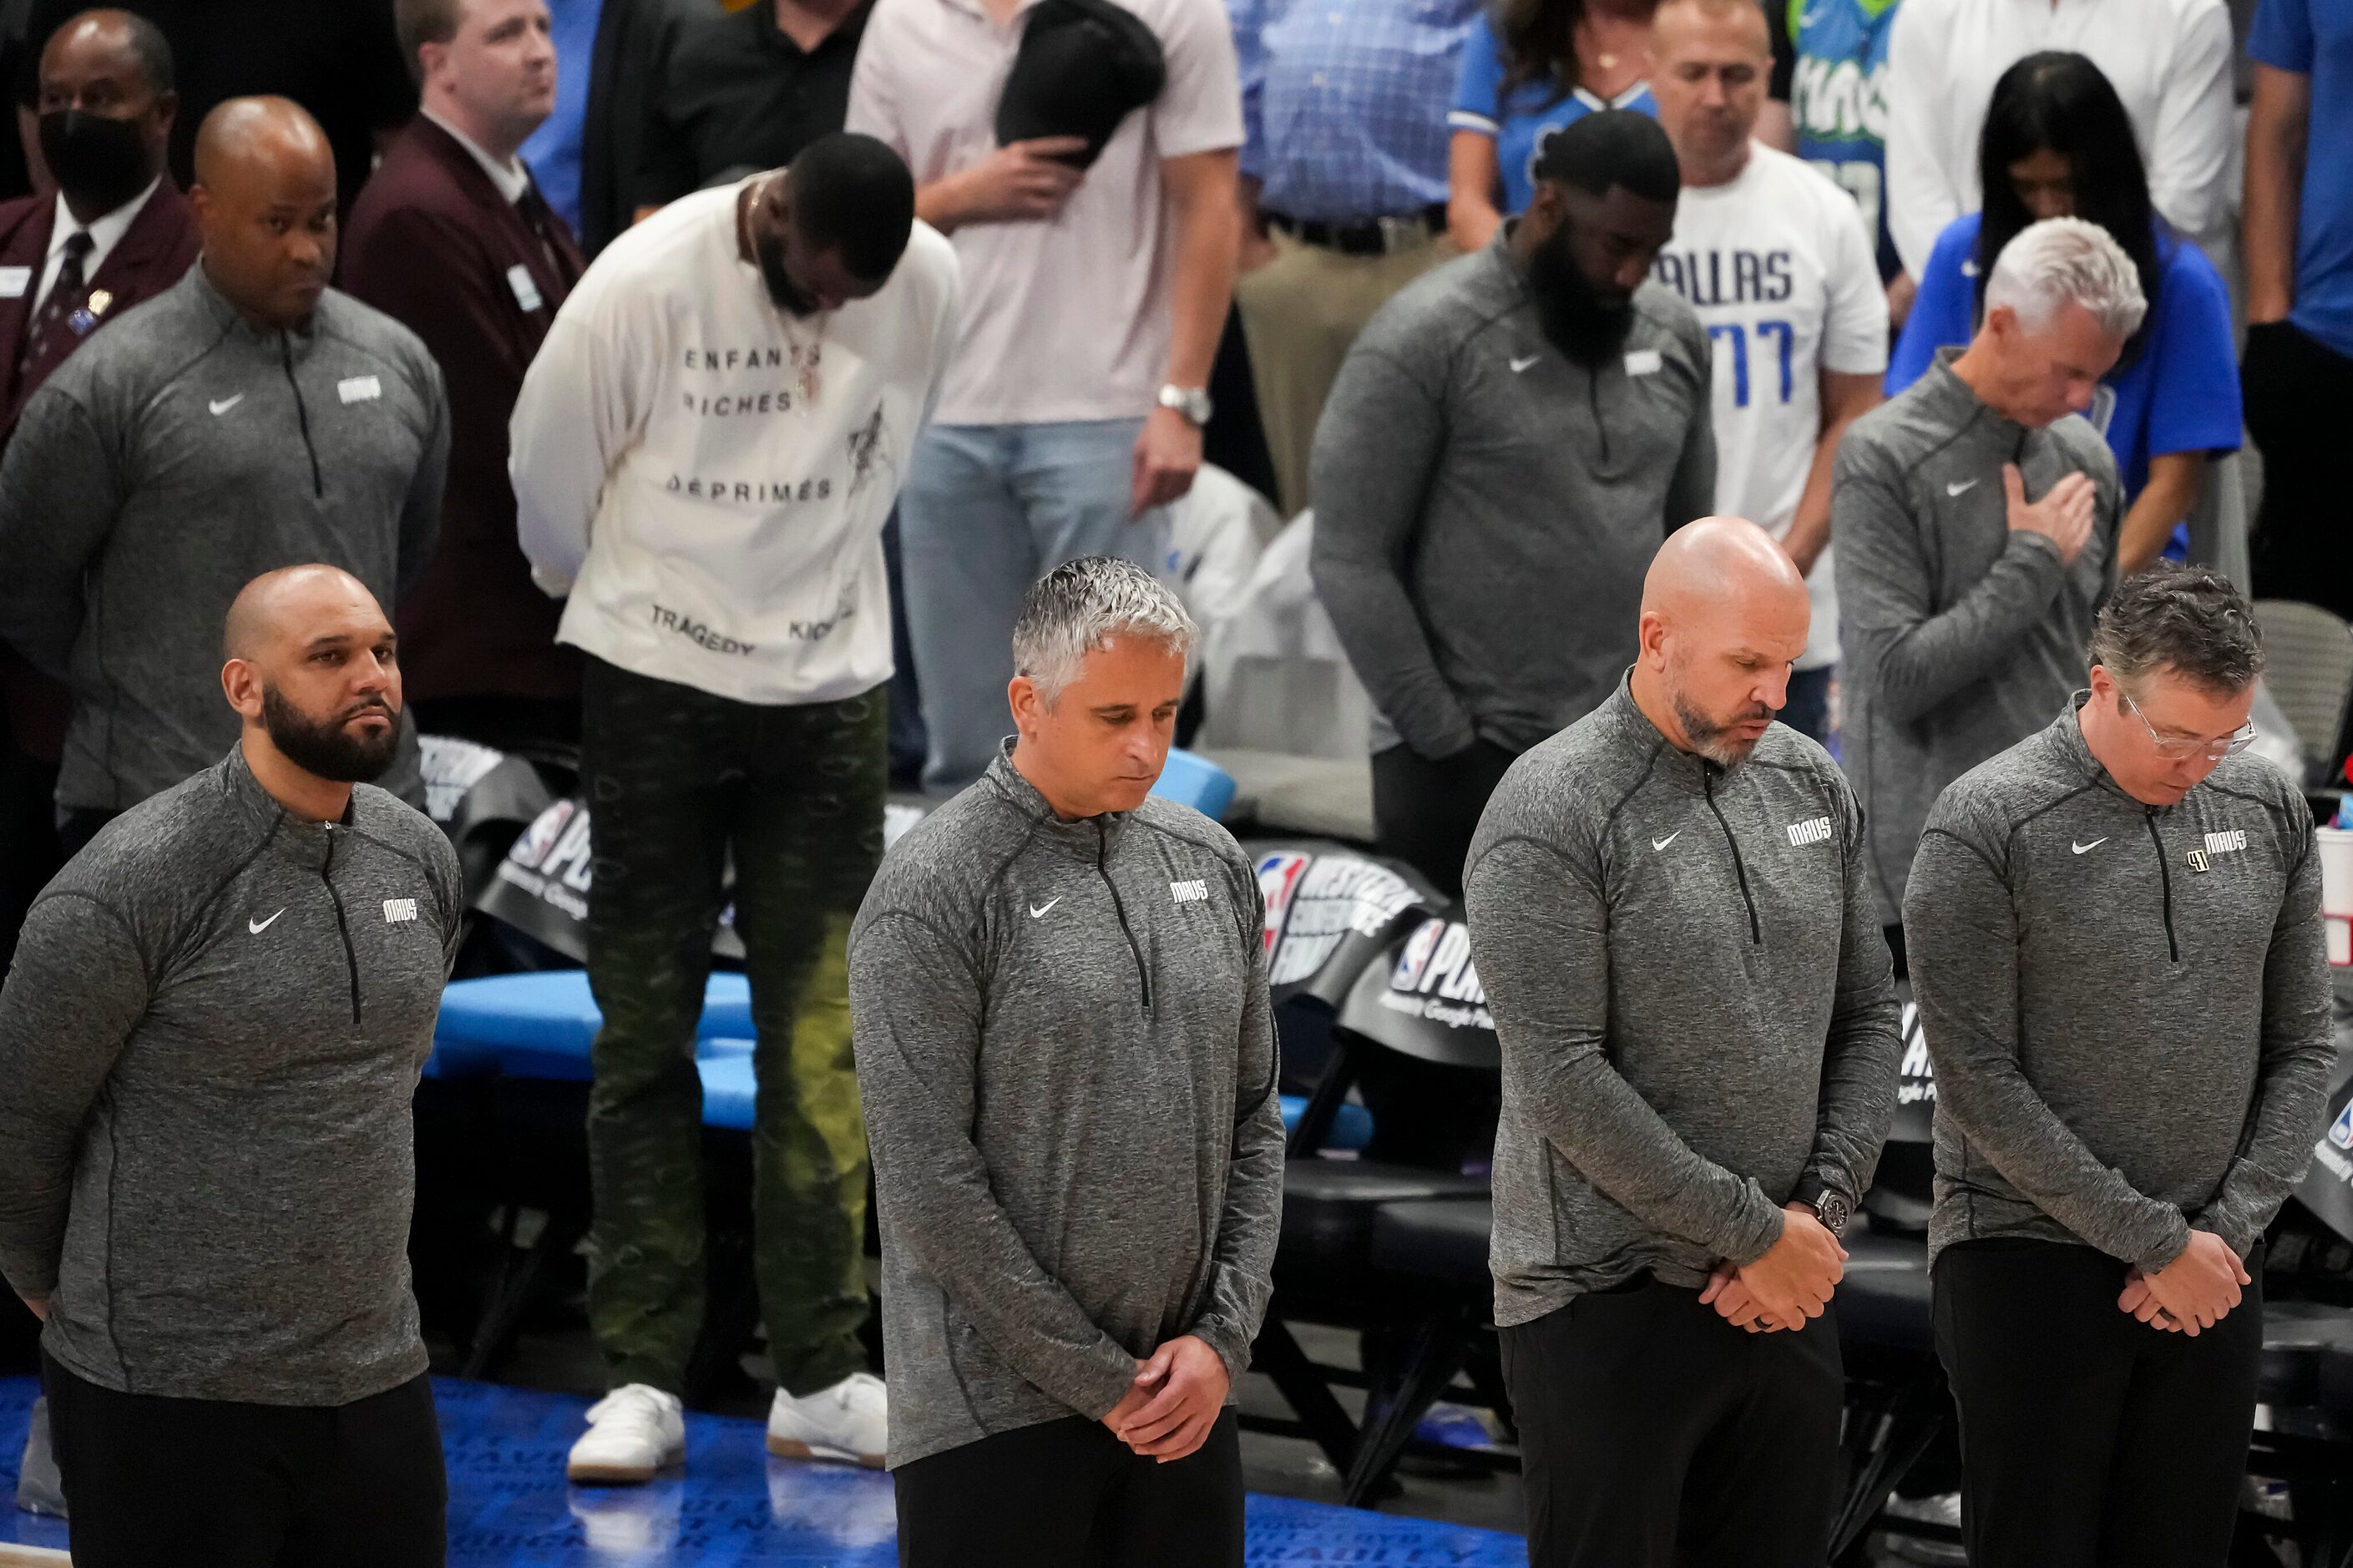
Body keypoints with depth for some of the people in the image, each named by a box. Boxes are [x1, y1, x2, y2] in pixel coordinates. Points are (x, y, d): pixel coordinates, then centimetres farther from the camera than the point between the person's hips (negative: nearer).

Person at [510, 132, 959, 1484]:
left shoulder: (930, 284, -9)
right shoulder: (650, 280, -19)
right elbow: (550, 460, -4)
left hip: (831, 688, 2)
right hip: (657, 684, -2)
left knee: (820, 1040, 1)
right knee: (645, 1031, 1)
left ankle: (820, 1377, 6)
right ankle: (644, 1378, 5)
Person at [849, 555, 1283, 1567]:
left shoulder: (1211, 866, 8)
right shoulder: (934, 893, -10)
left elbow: (1253, 1120, 13)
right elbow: (928, 1181, -13)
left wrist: (1223, 1338, 0)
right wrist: (1098, 1379, -11)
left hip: (1185, 1396, 5)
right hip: (998, 1411, -5)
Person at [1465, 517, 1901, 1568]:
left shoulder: (1810, 785, 8)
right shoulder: (1551, 817, -12)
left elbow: (1868, 1019, 13)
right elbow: (1565, 1080, -17)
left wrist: (1823, 1211, -3)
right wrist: (1757, 1234, -14)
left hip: (1786, 1294, 6)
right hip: (1608, 1311, -6)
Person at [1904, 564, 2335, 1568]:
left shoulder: (2268, 812, 5)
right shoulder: (1987, 828, -10)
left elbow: (2302, 1048, 9)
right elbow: (1981, 1081, -13)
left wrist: (2230, 1230, -4)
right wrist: (2159, 1242, -12)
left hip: (2210, 1278, 4)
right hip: (2029, 1262, -4)